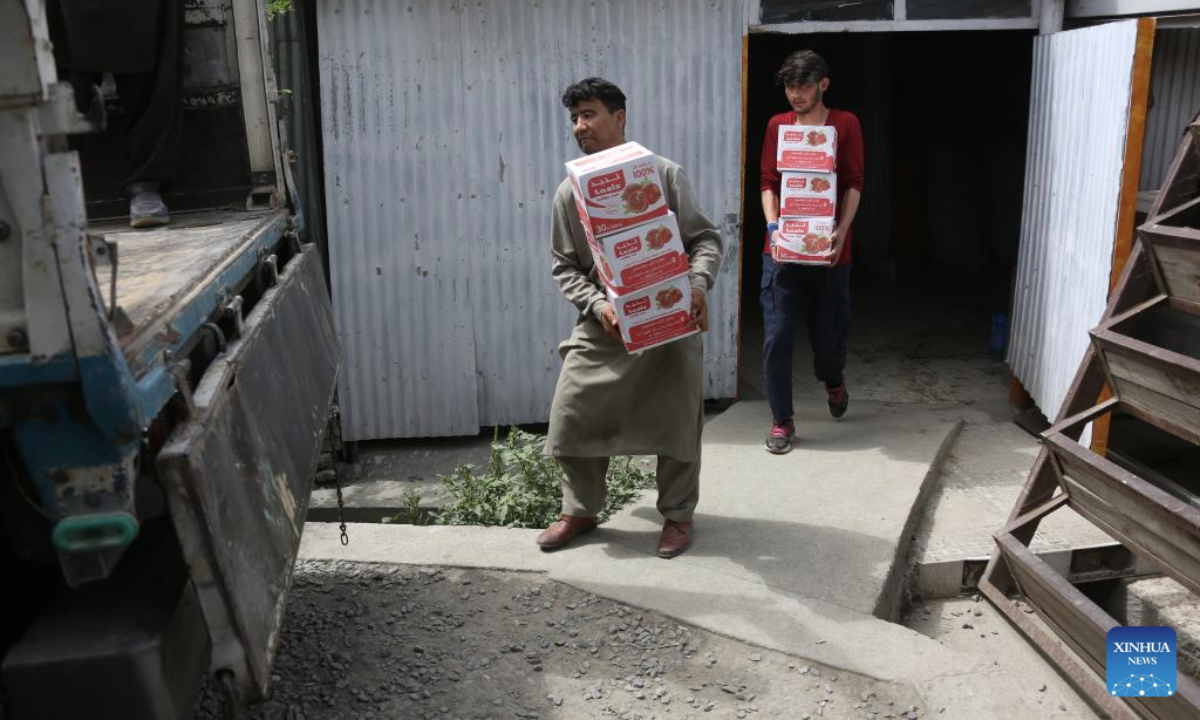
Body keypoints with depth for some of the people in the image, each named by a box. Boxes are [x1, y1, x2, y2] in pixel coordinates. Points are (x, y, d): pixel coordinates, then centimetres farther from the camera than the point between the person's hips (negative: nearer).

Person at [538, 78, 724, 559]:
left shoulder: (664, 174, -2)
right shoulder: (569, 193, 3)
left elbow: (705, 238, -1)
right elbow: (564, 266, 4)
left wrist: (698, 284, -20)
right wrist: (598, 305, -14)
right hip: (602, 323, 2)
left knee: (676, 419, 3)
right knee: (572, 412, 0)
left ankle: (677, 514, 23)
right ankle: (580, 509, 21)